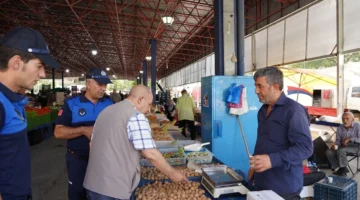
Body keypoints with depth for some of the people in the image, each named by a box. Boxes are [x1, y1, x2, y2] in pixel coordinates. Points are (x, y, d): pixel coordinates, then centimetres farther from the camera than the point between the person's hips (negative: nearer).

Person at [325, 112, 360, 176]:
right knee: (328, 152, -19)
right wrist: (335, 145, -15)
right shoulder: (340, 128, 0)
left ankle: (343, 168, -7)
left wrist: (349, 139, -22)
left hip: (355, 146, -5)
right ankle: (341, 168, -1)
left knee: (340, 151, -33)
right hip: (343, 146, 5)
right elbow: (338, 140, 6)